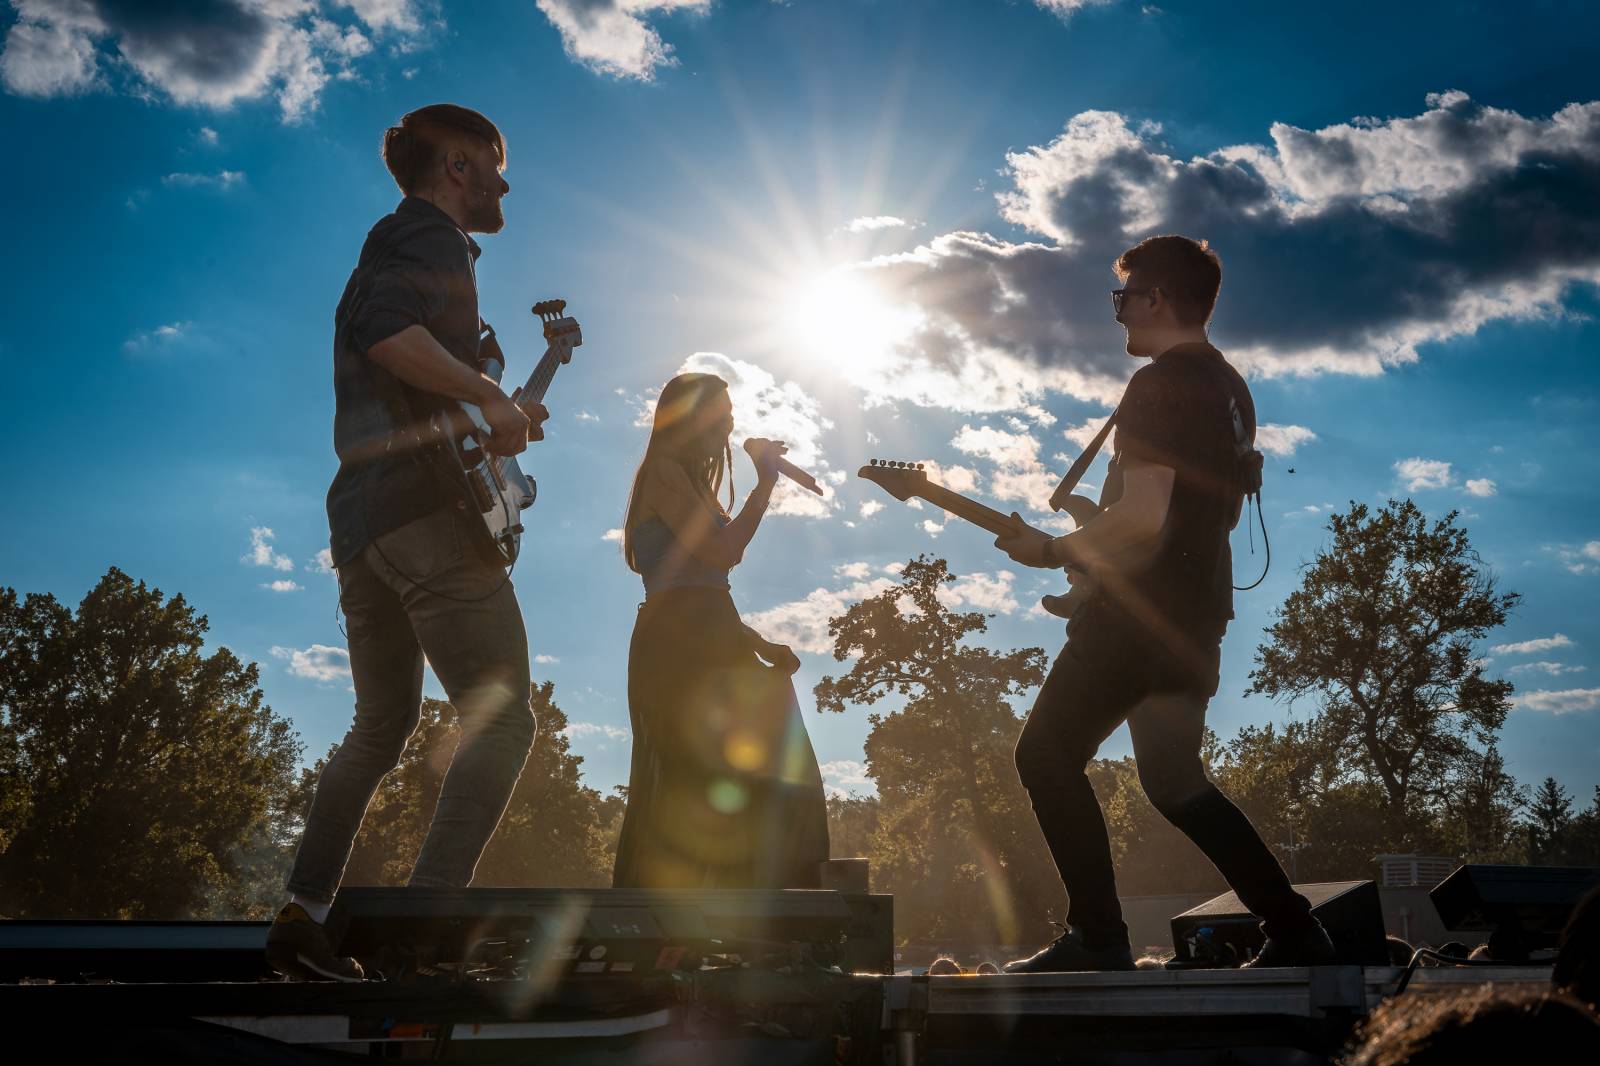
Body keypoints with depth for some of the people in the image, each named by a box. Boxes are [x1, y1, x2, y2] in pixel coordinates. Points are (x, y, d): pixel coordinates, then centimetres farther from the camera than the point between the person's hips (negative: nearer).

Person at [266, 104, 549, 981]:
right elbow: (381, 328, -24)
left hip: (360, 522, 10)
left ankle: (303, 913, 13)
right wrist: (492, 395, -18)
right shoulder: (431, 236, -2)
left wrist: (497, 416, 27)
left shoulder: (391, 245, 28)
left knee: (382, 726, 17)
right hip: (429, 507, -10)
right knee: (501, 719, -9)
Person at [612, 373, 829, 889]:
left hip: (703, 643, 10)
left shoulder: (692, 484, 26)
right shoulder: (665, 473, -2)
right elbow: (723, 553, -14)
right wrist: (766, 482, -4)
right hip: (678, 642, -10)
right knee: (700, 789, -16)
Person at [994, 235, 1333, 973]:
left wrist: (1051, 549, -12)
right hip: (1199, 608, 10)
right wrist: (1086, 544, 24)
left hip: (1142, 607, -10)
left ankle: (1098, 939, -5)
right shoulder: (1228, 387, 17)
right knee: (1173, 780, 15)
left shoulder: (1160, 384, -15)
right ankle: (1293, 930, 12)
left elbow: (1143, 517, -25)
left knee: (1047, 755, -2)